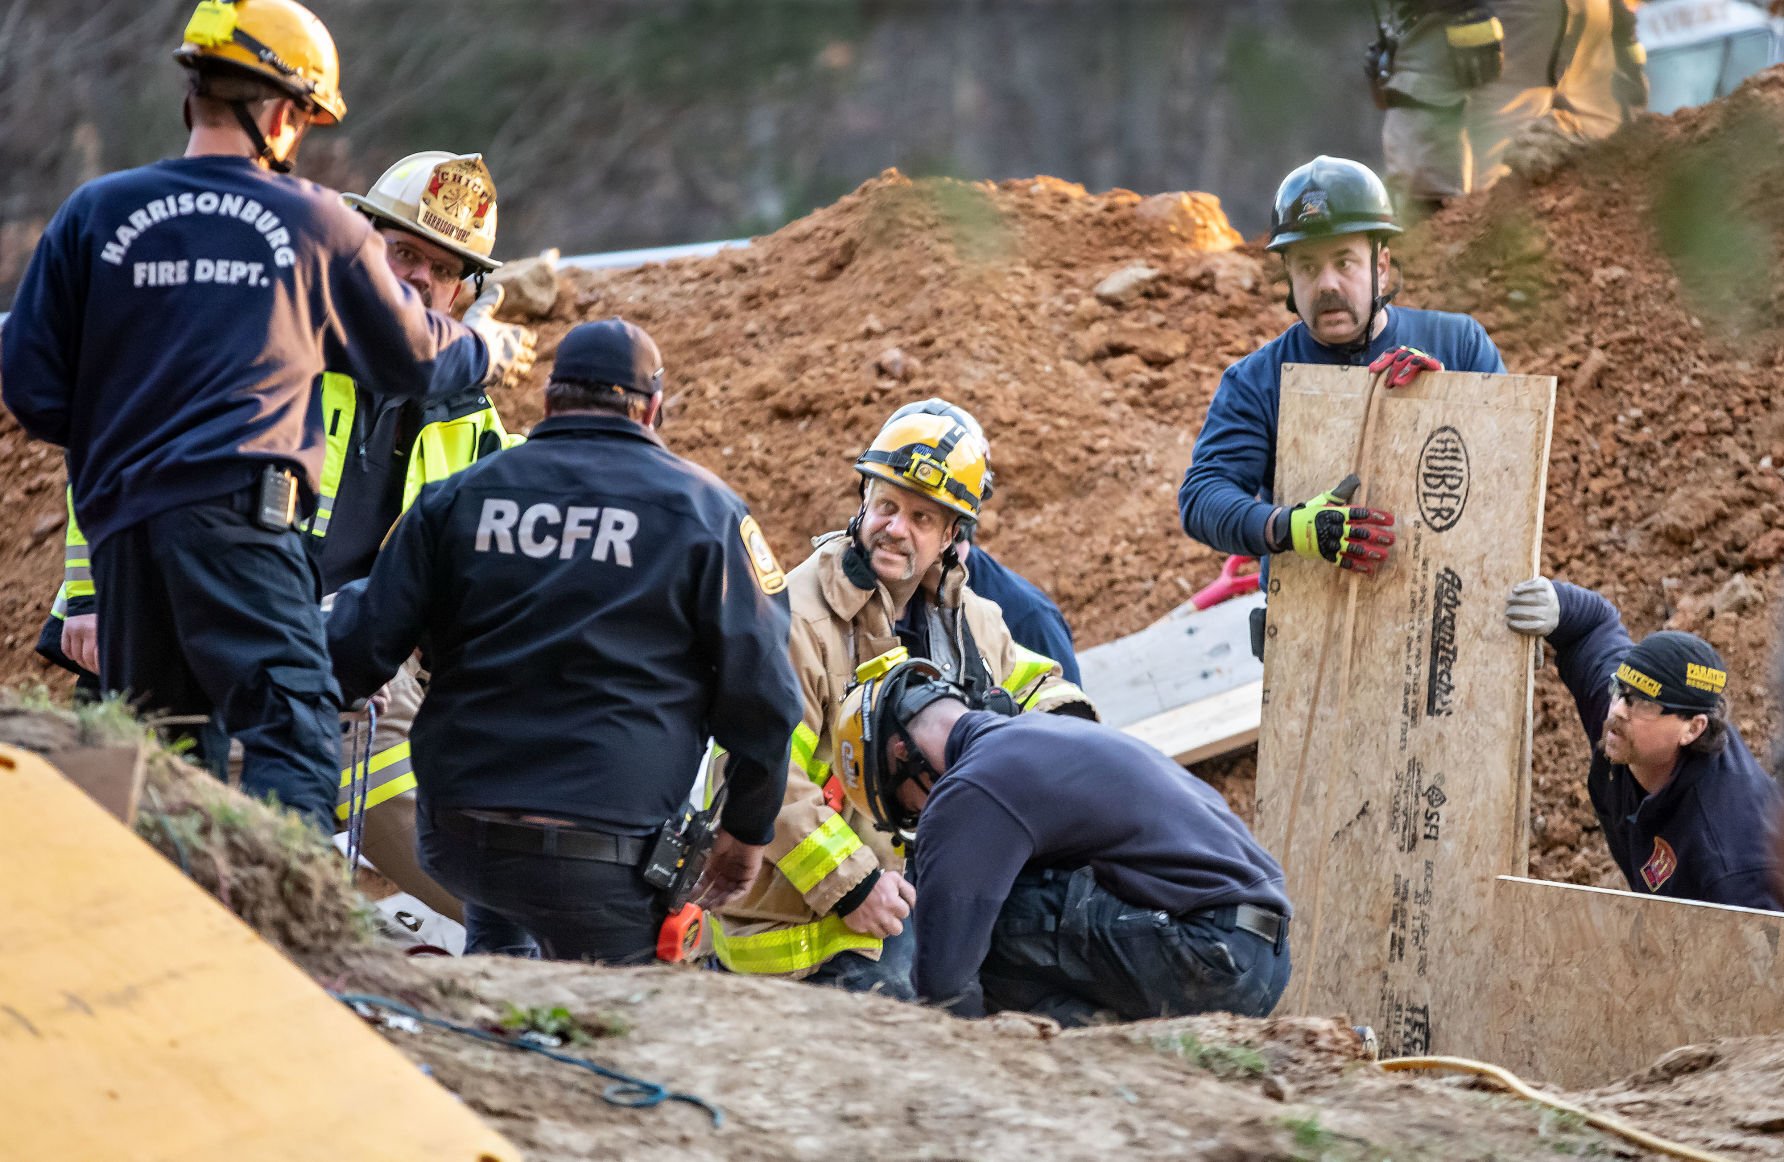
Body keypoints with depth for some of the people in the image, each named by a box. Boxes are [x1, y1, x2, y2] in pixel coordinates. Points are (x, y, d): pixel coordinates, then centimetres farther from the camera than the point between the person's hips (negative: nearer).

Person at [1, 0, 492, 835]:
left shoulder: (94, 215, 10)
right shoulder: (320, 225, 8)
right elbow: (412, 359, 23)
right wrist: (484, 350, 45)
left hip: (120, 520, 4)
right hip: (235, 512, -4)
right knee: (293, 733, -13)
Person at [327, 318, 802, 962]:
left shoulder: (458, 497, 9)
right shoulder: (704, 510, 3)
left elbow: (360, 650, 7)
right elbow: (762, 693, 2)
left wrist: (349, 597, 31)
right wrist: (748, 831, 16)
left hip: (453, 840, 4)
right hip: (602, 854, -4)